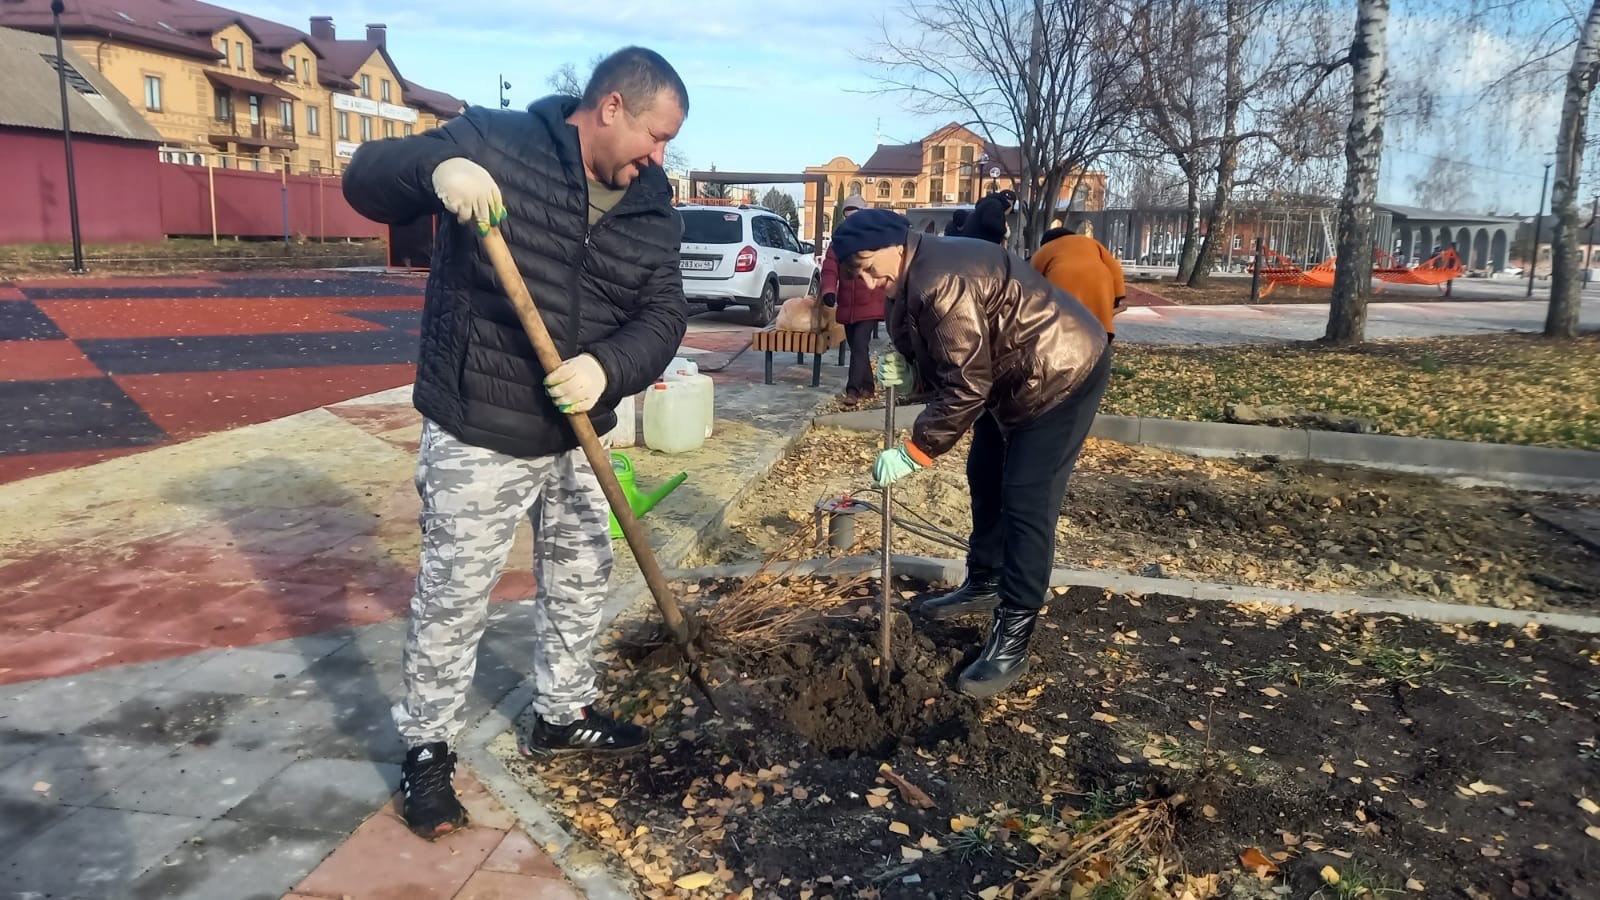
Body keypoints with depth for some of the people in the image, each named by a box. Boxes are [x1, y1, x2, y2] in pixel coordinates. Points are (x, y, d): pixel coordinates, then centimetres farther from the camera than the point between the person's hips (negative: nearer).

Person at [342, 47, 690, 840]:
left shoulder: (652, 206, 2)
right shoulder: (493, 141, -11)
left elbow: (663, 315, -2)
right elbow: (366, 180, -10)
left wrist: (608, 368, -23)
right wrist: (436, 167, -33)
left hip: (578, 435, 6)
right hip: (477, 434, -5)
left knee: (580, 580, 18)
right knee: (453, 597, 4)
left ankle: (561, 715, 39)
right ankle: (427, 746, 24)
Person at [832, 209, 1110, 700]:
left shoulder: (940, 284, -30)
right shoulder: (915, 274, 3)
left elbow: (965, 388, -30)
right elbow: (939, 345, 14)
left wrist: (912, 453, -25)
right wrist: (901, 359, -8)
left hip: (1061, 373, -11)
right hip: (1013, 377, 11)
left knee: (1026, 501, -12)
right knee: (985, 480, 19)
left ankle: (1012, 640, -6)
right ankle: (983, 585, 37)